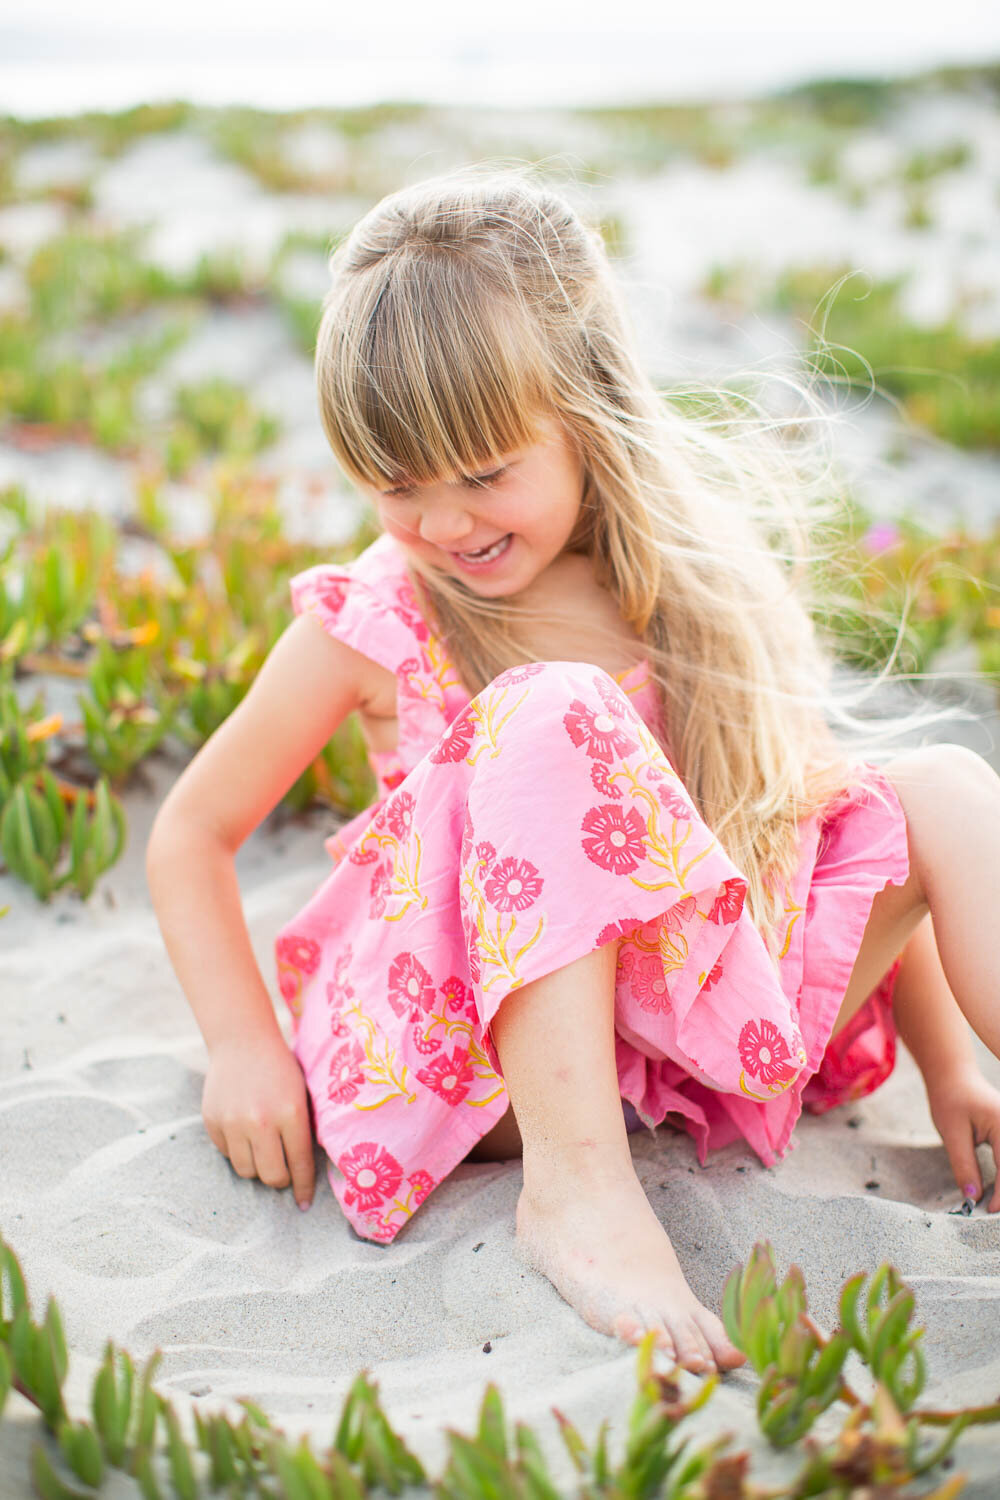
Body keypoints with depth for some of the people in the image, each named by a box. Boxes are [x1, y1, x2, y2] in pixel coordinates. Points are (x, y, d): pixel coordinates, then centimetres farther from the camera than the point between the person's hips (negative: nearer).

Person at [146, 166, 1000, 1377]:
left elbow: (821, 804, 6)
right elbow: (191, 831, 2)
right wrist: (244, 1044, -10)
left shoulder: (698, 586, 0)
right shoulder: (377, 623, -7)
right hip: (479, 1056, -3)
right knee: (548, 718, -29)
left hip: (701, 1022, 4)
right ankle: (574, 1185, -31)